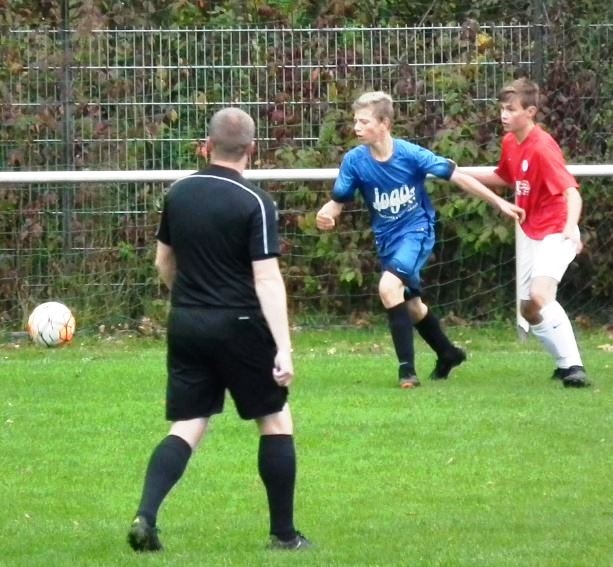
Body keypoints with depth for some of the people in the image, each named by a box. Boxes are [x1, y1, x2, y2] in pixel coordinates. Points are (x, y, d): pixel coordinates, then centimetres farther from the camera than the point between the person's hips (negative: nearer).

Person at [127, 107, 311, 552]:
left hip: (186, 326, 5)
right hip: (240, 327, -5)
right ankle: (283, 534, 14)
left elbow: (164, 261, 16)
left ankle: (146, 516, -14)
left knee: (187, 427, 7)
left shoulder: (179, 193, 4)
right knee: (276, 421, 10)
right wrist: (283, 348, -20)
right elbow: (267, 279, -18)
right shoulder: (255, 203, -13)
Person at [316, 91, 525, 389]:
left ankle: (407, 367, -19)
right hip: (386, 238, 5)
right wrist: (326, 214, -32)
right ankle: (448, 354, 45)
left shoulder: (410, 154, -21)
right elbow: (338, 201, -7)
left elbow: (456, 176, -13)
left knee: (389, 288, -27)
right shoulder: (354, 160, -13)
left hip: (416, 230, -5)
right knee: (411, 306, 19)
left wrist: (499, 202, -10)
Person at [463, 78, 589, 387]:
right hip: (530, 232, 9)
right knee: (528, 308, 8)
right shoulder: (510, 142, 3)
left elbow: (571, 190, -31)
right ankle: (565, 362, 21)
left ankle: (573, 365, -23)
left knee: (540, 295, -27)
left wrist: (571, 226, -48)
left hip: (555, 232, -9)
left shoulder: (542, 147, -22)